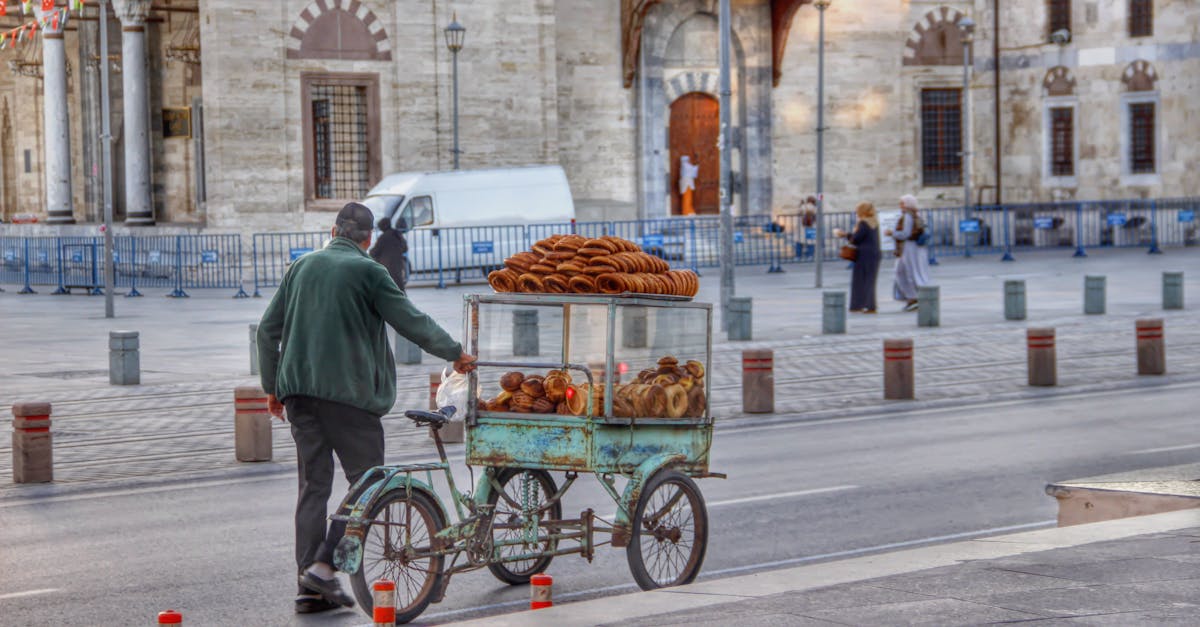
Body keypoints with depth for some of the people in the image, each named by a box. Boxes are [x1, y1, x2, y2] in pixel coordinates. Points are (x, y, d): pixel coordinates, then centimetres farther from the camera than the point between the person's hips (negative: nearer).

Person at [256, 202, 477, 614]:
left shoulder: (302, 267, 13)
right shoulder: (366, 271, -4)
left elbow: (268, 330, 14)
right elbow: (412, 323, -3)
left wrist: (273, 386, 22)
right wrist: (455, 354, 10)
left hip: (298, 391, 6)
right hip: (347, 394, -6)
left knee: (313, 484, 9)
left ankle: (311, 587, 8)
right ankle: (324, 565, -9)